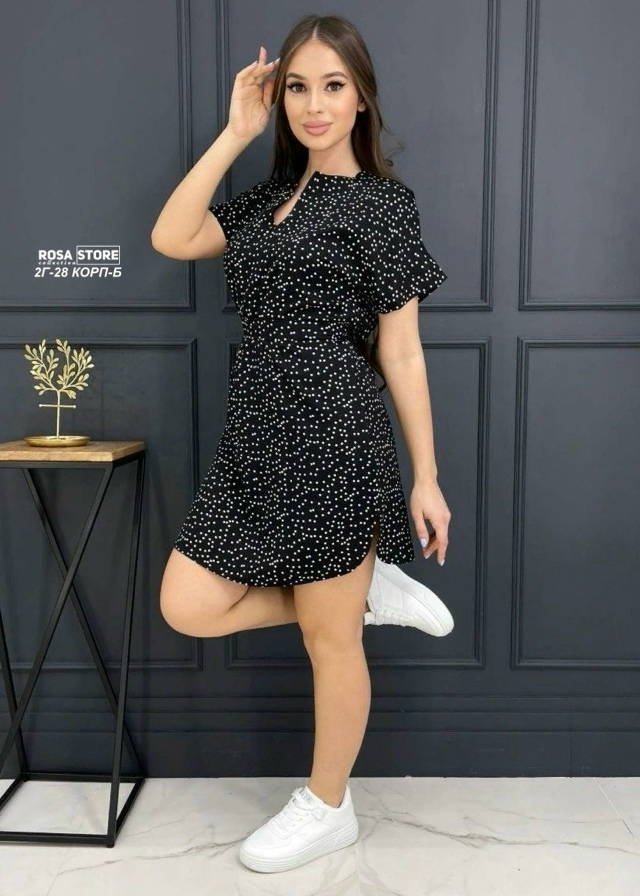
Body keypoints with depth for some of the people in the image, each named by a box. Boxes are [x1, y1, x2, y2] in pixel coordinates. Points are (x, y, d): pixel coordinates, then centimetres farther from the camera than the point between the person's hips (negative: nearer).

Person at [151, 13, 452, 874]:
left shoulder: (381, 202, -3)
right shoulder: (268, 198, 15)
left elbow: (400, 353, -5)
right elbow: (169, 238, 1)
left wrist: (426, 478, -5)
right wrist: (236, 132, 0)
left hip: (334, 438, -7)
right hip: (257, 437, 7)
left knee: (329, 637, 7)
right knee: (187, 608, 5)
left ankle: (328, 809, 31)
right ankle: (369, 588, 17)